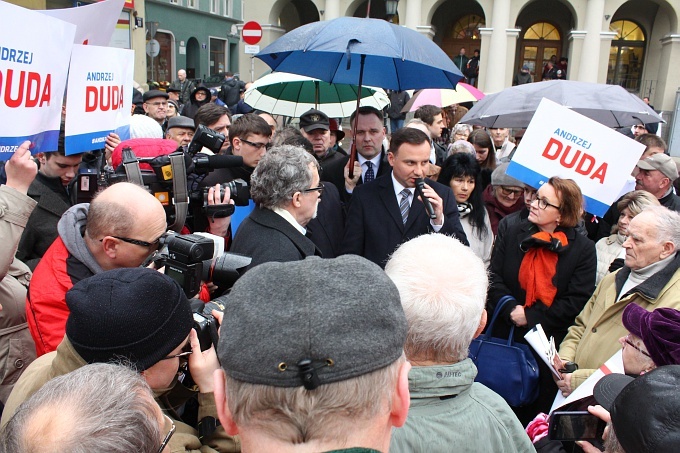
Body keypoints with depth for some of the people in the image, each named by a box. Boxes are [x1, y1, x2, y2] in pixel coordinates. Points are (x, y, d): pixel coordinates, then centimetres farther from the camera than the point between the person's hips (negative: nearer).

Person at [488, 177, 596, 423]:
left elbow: (577, 301, -10)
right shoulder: (514, 234, 5)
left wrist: (530, 316, -14)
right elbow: (494, 277, 1)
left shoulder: (583, 249, -4)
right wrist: (511, 309, -16)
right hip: (505, 337, 3)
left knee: (536, 408, 10)